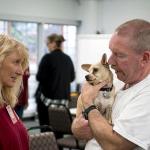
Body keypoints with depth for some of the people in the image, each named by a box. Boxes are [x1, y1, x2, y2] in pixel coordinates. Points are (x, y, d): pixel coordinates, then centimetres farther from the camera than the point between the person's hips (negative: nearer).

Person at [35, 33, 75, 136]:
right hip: (64, 97, 6)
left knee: (45, 125, 0)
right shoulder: (68, 59, 5)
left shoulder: (48, 58, -12)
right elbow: (72, 77, 13)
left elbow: (40, 77, -12)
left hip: (48, 97, -6)